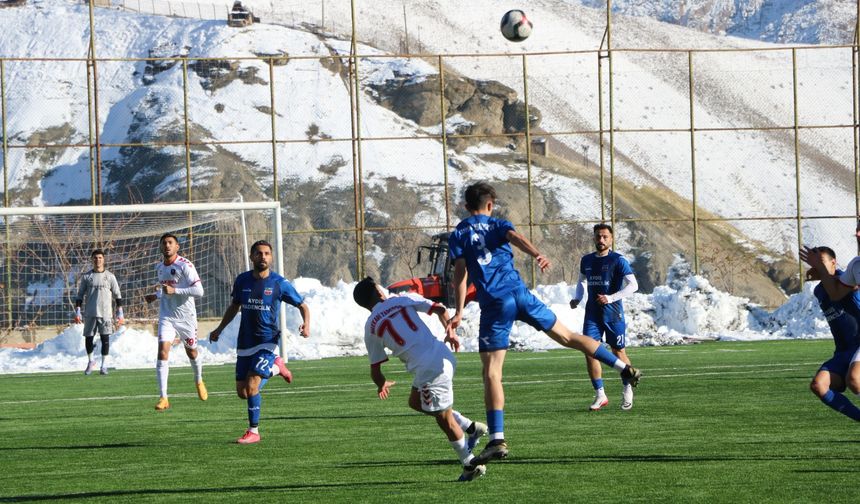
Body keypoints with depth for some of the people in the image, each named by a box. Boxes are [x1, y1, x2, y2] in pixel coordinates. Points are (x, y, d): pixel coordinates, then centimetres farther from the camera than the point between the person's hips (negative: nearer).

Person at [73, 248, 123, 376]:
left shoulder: (110, 277, 7)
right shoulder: (86, 277, 8)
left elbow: (117, 296, 9)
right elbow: (80, 295, 10)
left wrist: (120, 314, 4)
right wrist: (77, 312, 1)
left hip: (105, 313, -1)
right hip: (90, 313, 1)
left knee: (105, 338, -8)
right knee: (88, 338, 4)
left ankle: (104, 365, -3)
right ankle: (90, 361, 25)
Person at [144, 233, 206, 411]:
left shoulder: (185, 265, -14)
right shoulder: (159, 267, 7)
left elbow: (199, 291, -22)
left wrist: (174, 291, -27)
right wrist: (156, 296, 9)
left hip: (186, 316, -3)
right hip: (167, 317, 3)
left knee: (191, 353, 15)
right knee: (162, 353, -14)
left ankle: (199, 381, 47)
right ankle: (163, 398, -16)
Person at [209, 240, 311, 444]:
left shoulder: (279, 283, -6)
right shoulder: (242, 280, 5)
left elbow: (303, 306, 1)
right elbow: (234, 306, 23)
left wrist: (306, 324, -18)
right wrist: (219, 329, 21)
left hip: (267, 342, -5)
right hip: (245, 343, 5)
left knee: (251, 387, -19)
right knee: (242, 393, 6)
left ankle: (253, 431, -1)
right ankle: (275, 367, 31)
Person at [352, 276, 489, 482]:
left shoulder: (371, 327, 5)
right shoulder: (404, 300, 10)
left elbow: (375, 369, 10)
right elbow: (439, 309, 3)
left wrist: (382, 385, 30)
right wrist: (450, 332, 16)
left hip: (427, 369, -5)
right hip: (442, 355, 5)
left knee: (444, 419, 9)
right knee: (415, 401, 27)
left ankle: (471, 465, 17)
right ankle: (472, 427, 26)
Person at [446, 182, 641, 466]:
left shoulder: (458, 235, 11)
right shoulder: (497, 225, 13)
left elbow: (460, 273, -1)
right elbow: (515, 237, -10)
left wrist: (459, 312, -3)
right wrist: (537, 255, -29)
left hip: (493, 305, -2)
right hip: (519, 294, 2)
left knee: (491, 373, -4)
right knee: (567, 336, 17)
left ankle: (497, 440, -15)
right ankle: (626, 369, 20)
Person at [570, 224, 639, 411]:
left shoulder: (618, 260, -8)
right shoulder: (586, 260, 10)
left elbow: (633, 285, -13)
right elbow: (581, 281, 26)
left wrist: (610, 298, -21)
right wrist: (577, 298, 7)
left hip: (613, 313, -4)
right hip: (592, 314, 4)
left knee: (618, 352, 4)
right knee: (589, 352, -7)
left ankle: (627, 390, 25)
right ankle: (600, 395, 1)